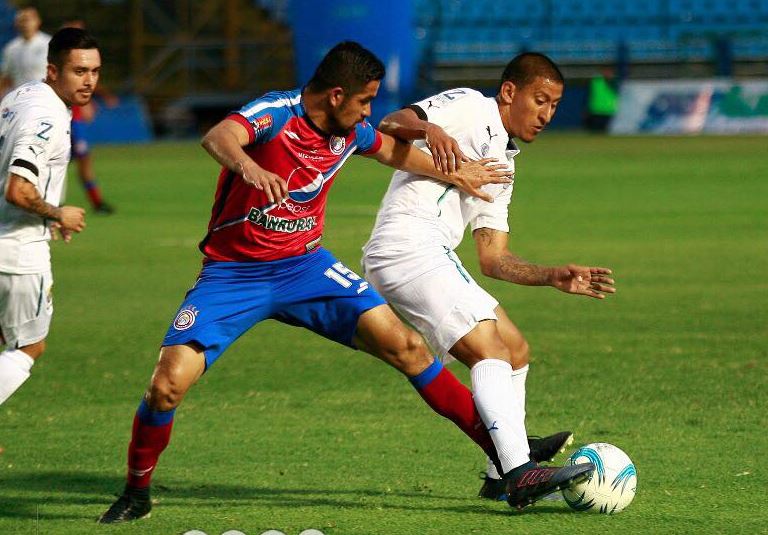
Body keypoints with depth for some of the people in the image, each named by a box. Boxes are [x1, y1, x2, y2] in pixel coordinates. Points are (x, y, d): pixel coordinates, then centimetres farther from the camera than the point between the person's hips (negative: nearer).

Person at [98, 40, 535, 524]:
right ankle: (136, 494, 6)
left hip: (304, 266, 4)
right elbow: (218, 137, -42)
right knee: (169, 383, -19)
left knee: (403, 345, -12)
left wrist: (455, 175, 29)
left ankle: (499, 445, -3)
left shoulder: (351, 131, 0)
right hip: (232, 273, -4)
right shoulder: (276, 114, -20)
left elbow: (394, 151, 24)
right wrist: (246, 165, -63)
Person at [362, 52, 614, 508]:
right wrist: (430, 130, -36)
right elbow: (391, 124, -15)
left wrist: (554, 277, 10)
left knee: (516, 351, 16)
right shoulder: (470, 107, 1)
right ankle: (521, 473, -32)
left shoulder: (502, 165, 27)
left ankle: (502, 476, 23)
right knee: (490, 348, -21)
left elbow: (493, 259, 23)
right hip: (409, 244, -10)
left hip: (436, 258, 10)